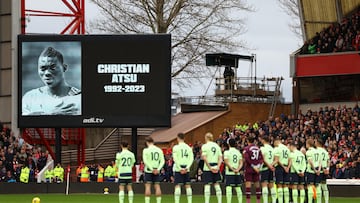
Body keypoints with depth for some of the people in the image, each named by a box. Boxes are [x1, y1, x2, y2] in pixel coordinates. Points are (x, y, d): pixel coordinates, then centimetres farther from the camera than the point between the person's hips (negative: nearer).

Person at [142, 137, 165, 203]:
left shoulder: (146, 150, -5)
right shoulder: (159, 150, 7)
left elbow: (145, 161, -12)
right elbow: (162, 161, 2)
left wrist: (152, 169, -12)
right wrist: (158, 169, -4)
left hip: (148, 170, -3)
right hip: (157, 171, 3)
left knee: (147, 186, -1)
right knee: (157, 186, 4)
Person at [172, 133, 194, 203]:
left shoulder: (176, 147, -4)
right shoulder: (188, 148, 8)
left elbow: (175, 159, -11)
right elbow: (191, 159, 2)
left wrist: (180, 168, -10)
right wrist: (187, 167, -4)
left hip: (178, 169, -4)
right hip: (187, 169, 4)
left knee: (177, 186, -4)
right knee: (187, 185, 9)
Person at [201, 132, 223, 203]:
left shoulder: (205, 146, -5)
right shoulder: (217, 146, 10)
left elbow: (204, 158, -14)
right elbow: (220, 158, 3)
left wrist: (209, 167, -12)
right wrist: (218, 167, -4)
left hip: (207, 168, -5)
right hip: (216, 167, 5)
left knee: (207, 185, -3)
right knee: (217, 185, 10)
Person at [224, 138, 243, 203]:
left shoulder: (227, 152, -3)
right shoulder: (238, 152, 12)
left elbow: (226, 162, -12)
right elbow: (241, 163, 5)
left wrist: (232, 169, -11)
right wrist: (237, 169, -6)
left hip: (229, 173, -5)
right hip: (237, 173, 5)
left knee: (229, 187, -8)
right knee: (238, 188, 10)